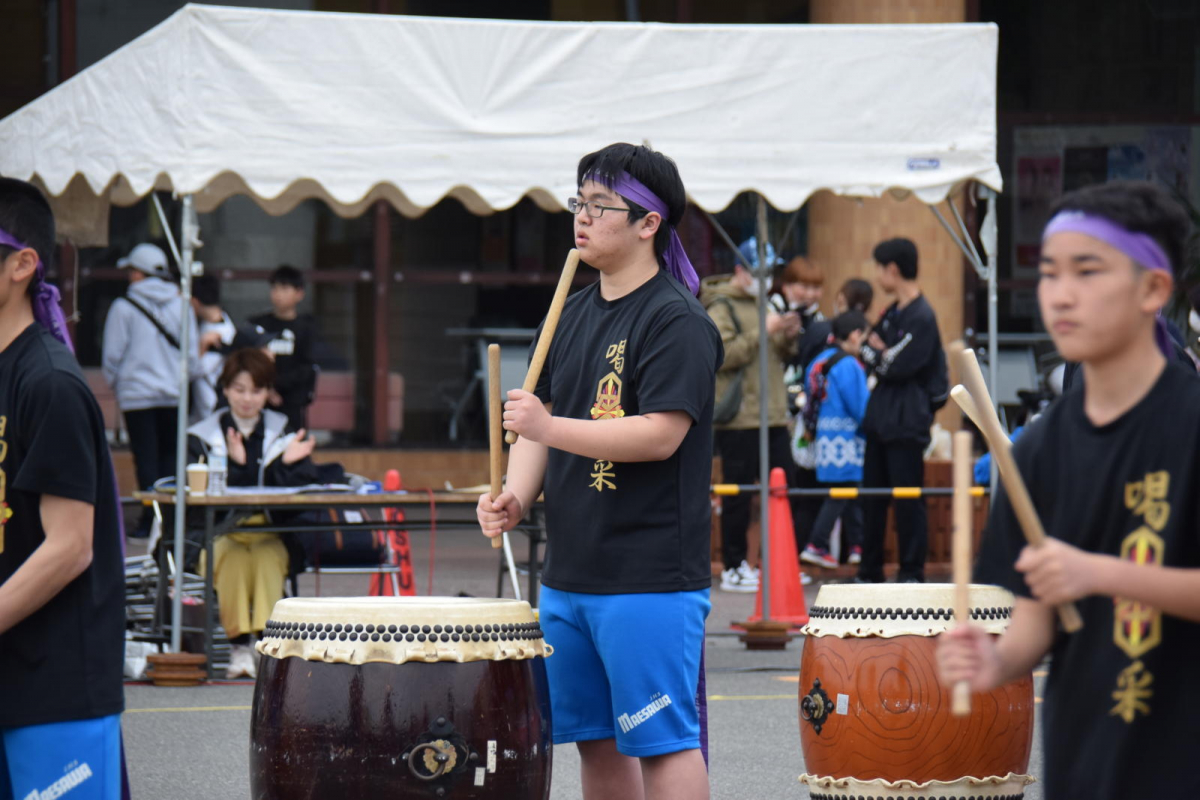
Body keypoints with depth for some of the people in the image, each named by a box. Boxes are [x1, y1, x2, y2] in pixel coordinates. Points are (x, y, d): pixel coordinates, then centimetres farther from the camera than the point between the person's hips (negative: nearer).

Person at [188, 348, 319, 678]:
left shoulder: (285, 433, 10)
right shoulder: (203, 436, 6)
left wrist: (288, 464, -17)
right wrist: (233, 464, -22)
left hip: (270, 535, 1)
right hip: (219, 535, -1)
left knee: (267, 556, -33)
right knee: (233, 555, -34)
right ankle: (239, 645, -29)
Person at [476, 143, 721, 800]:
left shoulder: (676, 321, -11)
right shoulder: (576, 313, 15)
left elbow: (662, 434, -21)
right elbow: (542, 416, 19)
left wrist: (550, 428, -26)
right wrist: (516, 496, 0)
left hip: (651, 575, -8)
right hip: (568, 571, 8)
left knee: (662, 740, -8)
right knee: (596, 739, 13)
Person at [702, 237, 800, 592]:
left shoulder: (762, 303, 20)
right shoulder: (721, 307, -7)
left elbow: (779, 358, 26)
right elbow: (722, 355, -21)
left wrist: (788, 337, 5)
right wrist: (762, 332, -23)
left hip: (772, 416, 8)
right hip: (739, 419, -8)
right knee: (738, 493, -3)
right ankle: (733, 569, 2)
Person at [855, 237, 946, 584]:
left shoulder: (922, 317, -14)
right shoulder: (892, 313, 15)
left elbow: (899, 367, -19)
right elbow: (869, 352, 14)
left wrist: (874, 353, -2)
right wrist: (879, 354, -7)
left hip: (907, 421, -9)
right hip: (880, 416, 9)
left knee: (908, 499, -4)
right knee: (872, 494, 11)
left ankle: (912, 572, 1)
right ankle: (869, 573, 17)